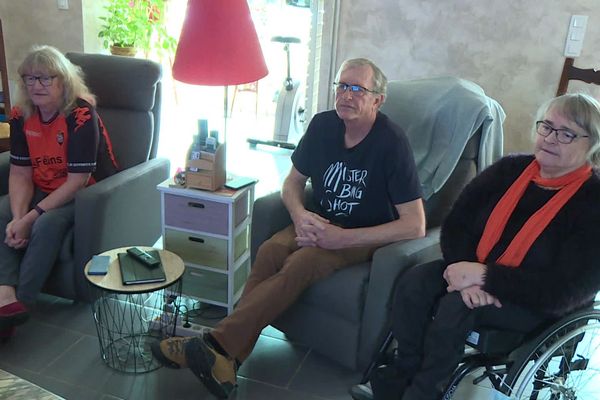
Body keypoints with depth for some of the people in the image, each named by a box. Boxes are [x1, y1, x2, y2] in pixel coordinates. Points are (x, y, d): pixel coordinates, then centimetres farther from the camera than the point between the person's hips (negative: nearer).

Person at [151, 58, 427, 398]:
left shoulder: (392, 142, -17)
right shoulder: (323, 125, -1)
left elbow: (415, 226, -21)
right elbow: (293, 182, 11)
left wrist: (342, 238, -25)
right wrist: (300, 215, -13)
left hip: (366, 237, -4)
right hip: (320, 223, 5)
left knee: (301, 264, -32)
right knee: (270, 251, -27)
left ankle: (217, 344, -29)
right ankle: (227, 360, -29)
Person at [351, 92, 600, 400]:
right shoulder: (510, 169, -1)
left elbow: (568, 291, -24)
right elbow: (456, 225, -2)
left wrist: (484, 276, -29)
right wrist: (467, 273, -22)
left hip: (539, 303, -4)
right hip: (477, 274, 5)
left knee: (457, 304, -29)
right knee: (413, 283, -20)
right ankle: (404, 372, -4)